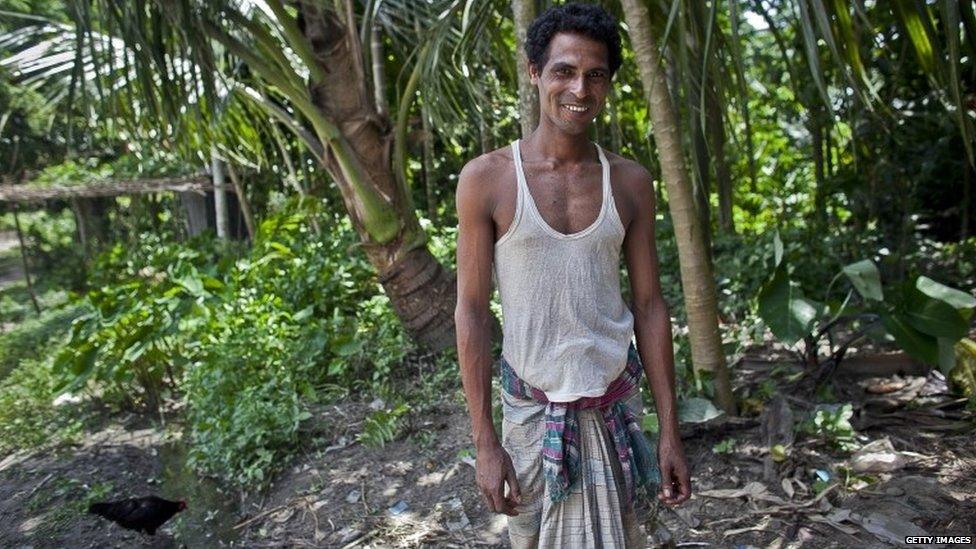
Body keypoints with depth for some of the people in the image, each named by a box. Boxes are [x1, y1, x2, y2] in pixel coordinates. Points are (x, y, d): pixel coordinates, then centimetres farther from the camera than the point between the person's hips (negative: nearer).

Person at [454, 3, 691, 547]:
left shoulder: (630, 182, 0)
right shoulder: (487, 178, -8)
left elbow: (649, 306, 3)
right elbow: (472, 312, -7)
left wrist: (670, 429, 2)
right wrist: (485, 441, -8)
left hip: (615, 405, 2)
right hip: (532, 407, -2)